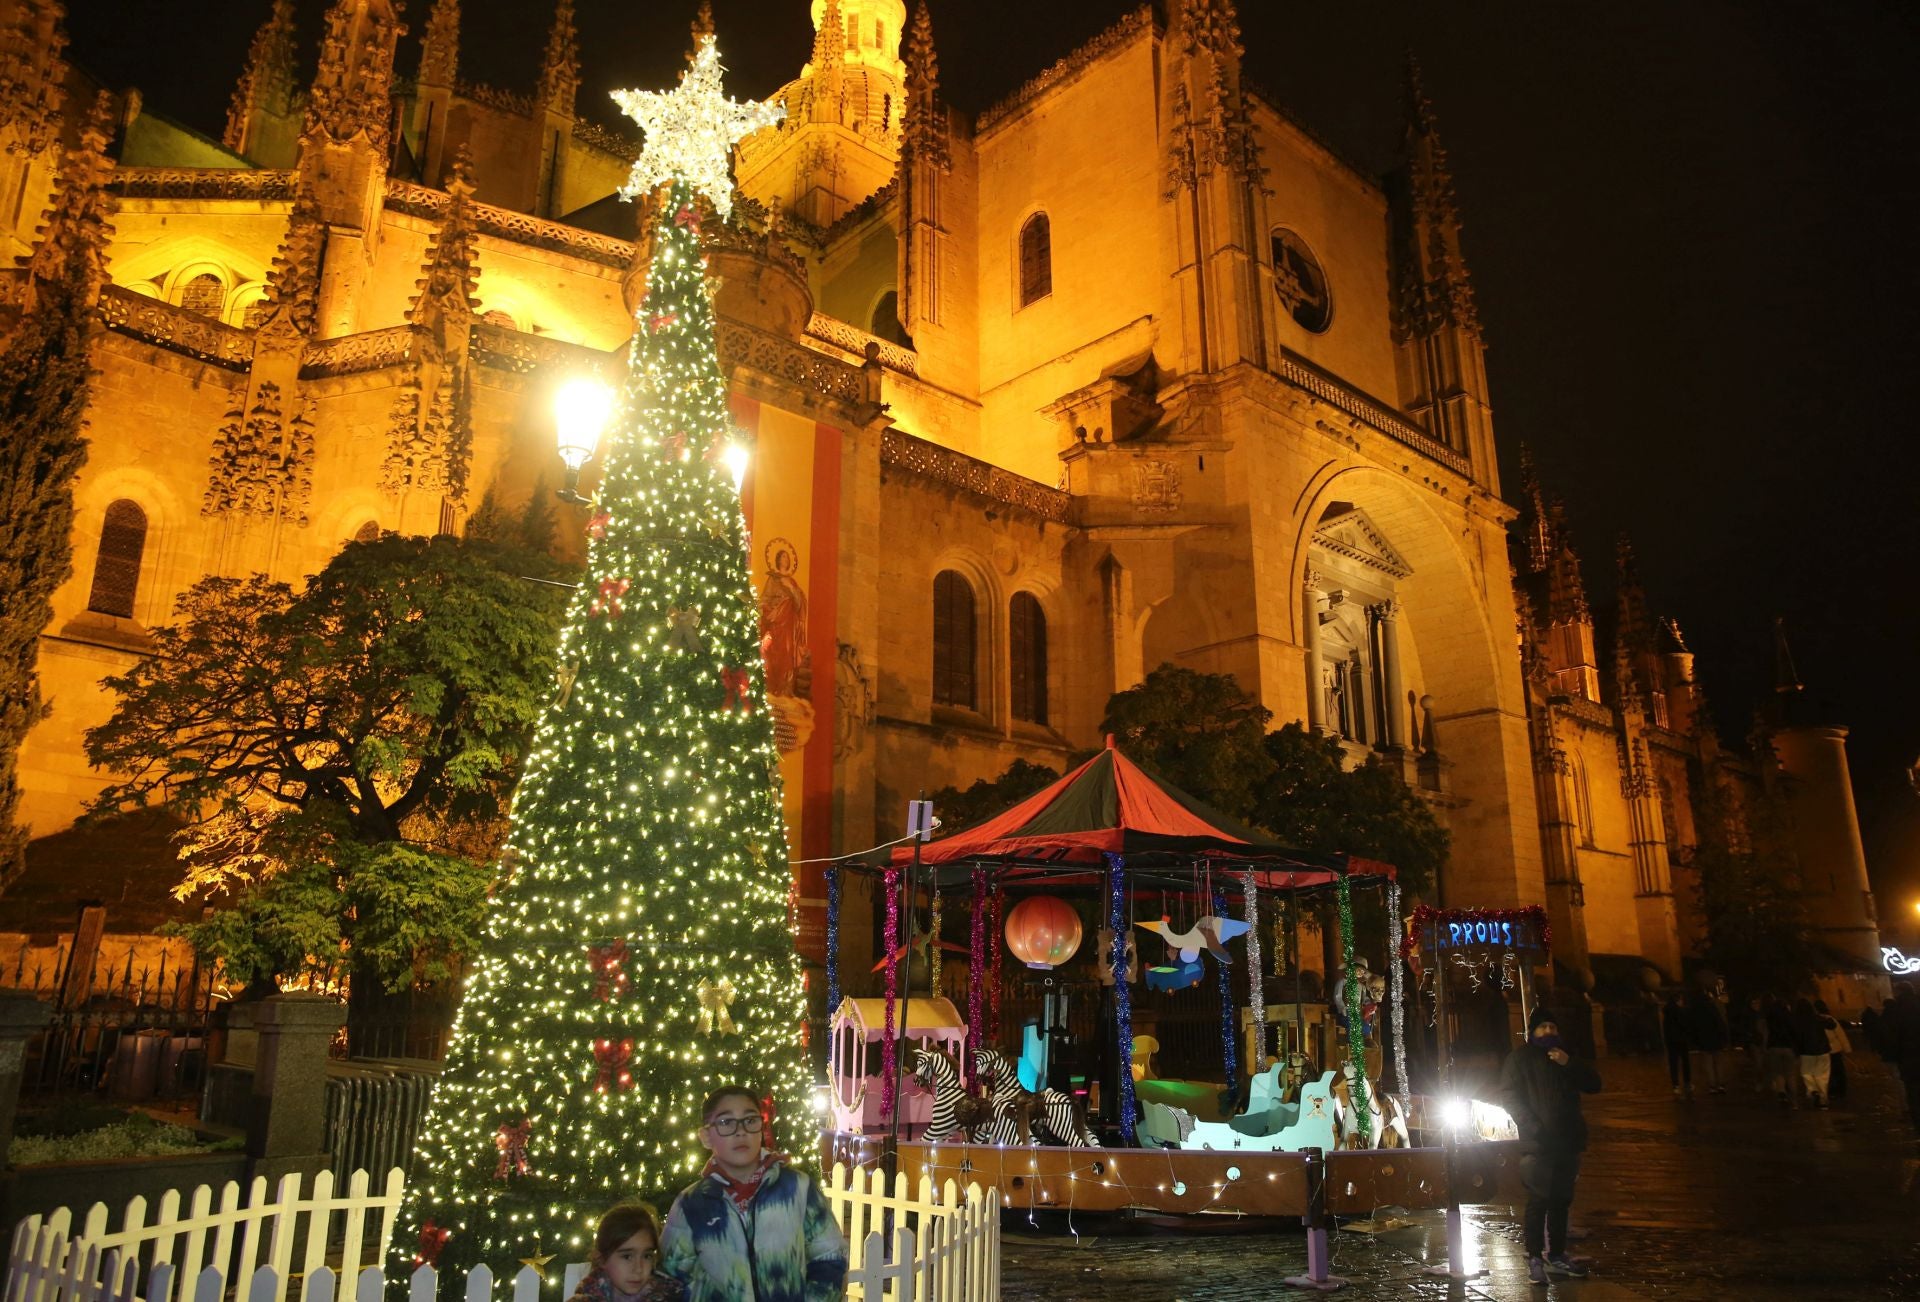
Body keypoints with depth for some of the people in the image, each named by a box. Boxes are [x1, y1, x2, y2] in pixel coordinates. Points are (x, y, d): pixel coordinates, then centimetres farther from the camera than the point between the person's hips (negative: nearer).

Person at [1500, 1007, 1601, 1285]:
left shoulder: (1564, 1057, 19)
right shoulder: (1520, 1058, 2)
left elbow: (1593, 1084, 11)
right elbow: (1509, 1095, -6)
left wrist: (1570, 1064, -6)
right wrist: (1532, 1126, -16)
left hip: (1567, 1142, 6)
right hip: (1537, 1144, -5)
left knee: (1561, 1201, 9)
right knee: (1538, 1202, -8)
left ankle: (1557, 1255, 19)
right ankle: (1534, 1258, -3)